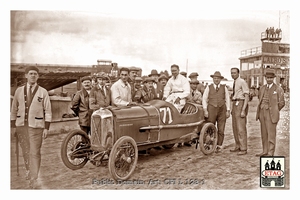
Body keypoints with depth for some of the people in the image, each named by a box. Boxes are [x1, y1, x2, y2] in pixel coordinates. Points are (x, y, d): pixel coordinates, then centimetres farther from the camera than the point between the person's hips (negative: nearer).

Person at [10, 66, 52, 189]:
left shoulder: (43, 92, 0)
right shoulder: (19, 91, 8)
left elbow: (48, 111, -1)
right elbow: (14, 109, 12)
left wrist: (46, 128, -7)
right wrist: (13, 126, 8)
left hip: (36, 126, -3)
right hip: (21, 125, 3)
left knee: (35, 152, -6)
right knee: (25, 151, 11)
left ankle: (34, 179, -2)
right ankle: (28, 171, 32)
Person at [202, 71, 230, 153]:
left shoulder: (224, 88, 11)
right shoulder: (208, 88, 7)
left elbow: (227, 99, 10)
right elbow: (204, 99, 4)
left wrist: (228, 111, 2)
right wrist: (205, 110, -6)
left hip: (222, 110, 1)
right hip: (211, 109, -1)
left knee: (221, 130, 2)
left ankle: (219, 146, 12)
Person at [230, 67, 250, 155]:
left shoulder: (242, 82, -11)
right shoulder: (235, 83, 15)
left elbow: (247, 97, -15)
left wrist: (243, 110, -21)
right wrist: (232, 109, 20)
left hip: (241, 104, -9)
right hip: (235, 104, 9)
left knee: (241, 128, -7)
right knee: (235, 127, 13)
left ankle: (243, 149, 0)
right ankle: (238, 147, 23)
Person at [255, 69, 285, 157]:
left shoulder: (278, 89, -4)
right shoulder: (262, 88, 11)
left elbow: (281, 103, -1)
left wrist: (274, 111, 3)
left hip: (271, 114, -5)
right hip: (262, 113, 5)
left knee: (271, 133, -3)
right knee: (264, 134, 9)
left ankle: (270, 153, 3)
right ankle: (265, 151, 18)